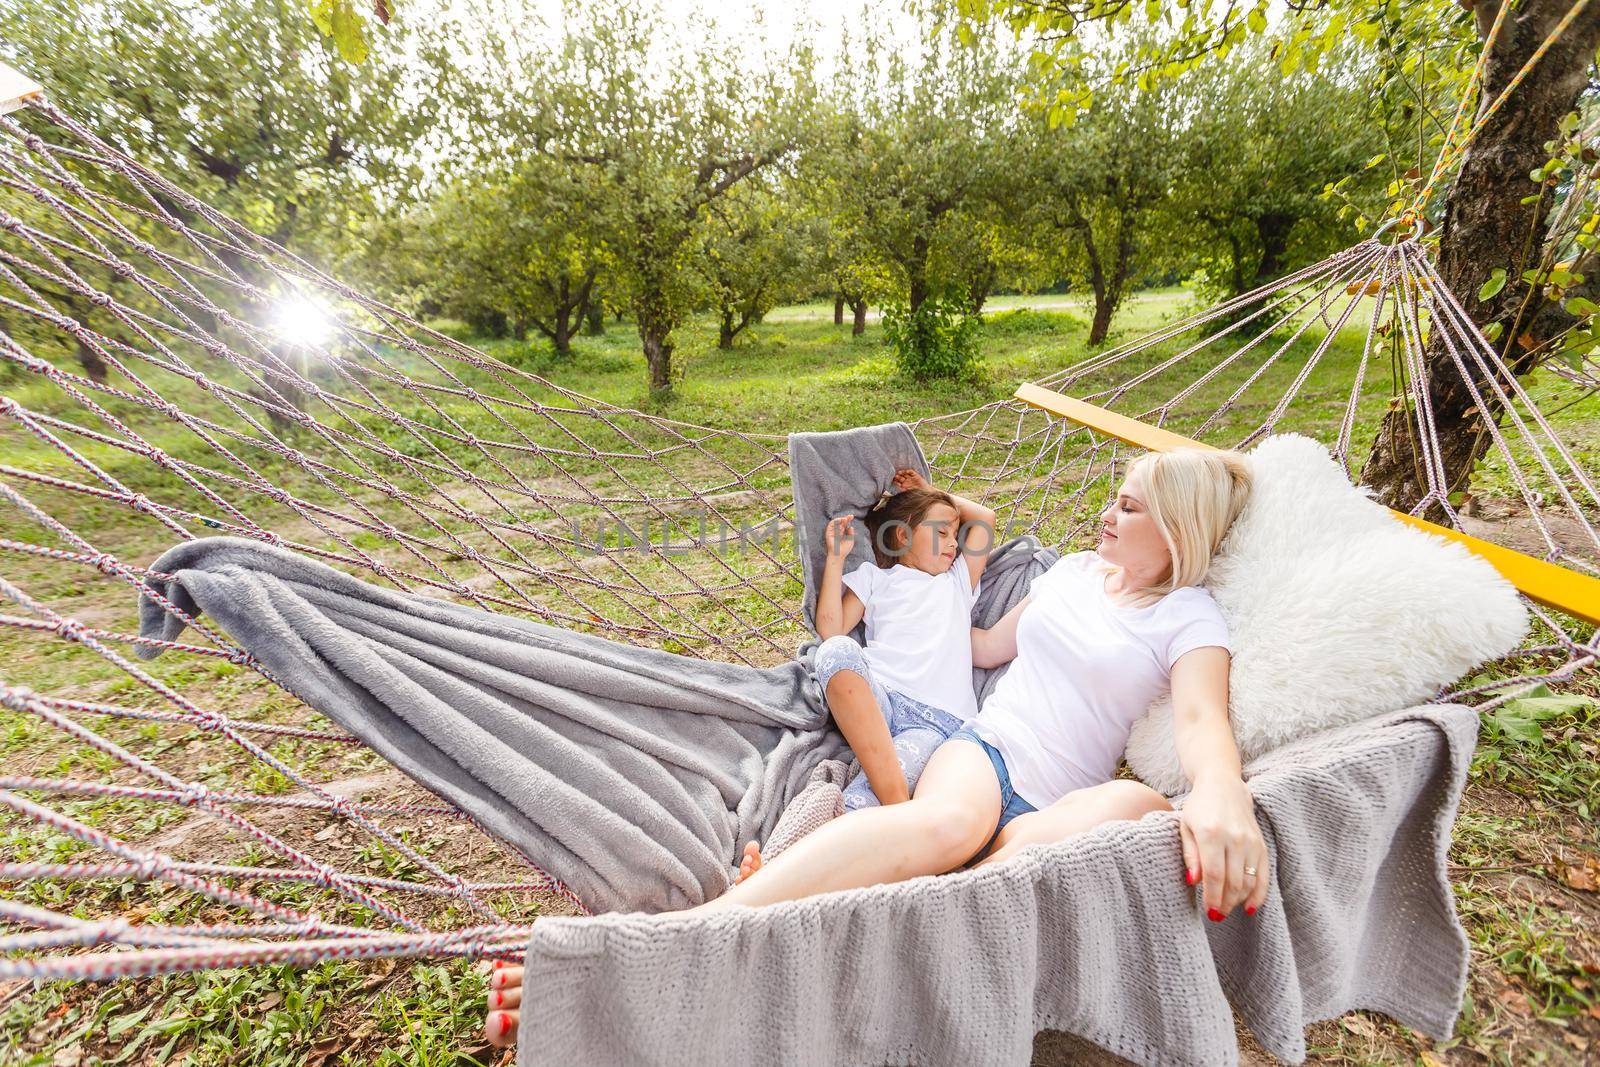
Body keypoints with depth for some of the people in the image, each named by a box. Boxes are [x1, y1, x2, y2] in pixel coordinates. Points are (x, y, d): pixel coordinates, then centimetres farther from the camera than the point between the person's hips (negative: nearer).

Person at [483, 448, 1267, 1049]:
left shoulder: (1191, 619, 6)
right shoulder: (1073, 569, 19)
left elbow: (1201, 719, -15)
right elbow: (987, 647, 28)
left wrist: (1220, 790, -38)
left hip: (1055, 808, -2)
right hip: (984, 749, 2)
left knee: (1133, 805, -40)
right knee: (948, 819, -37)